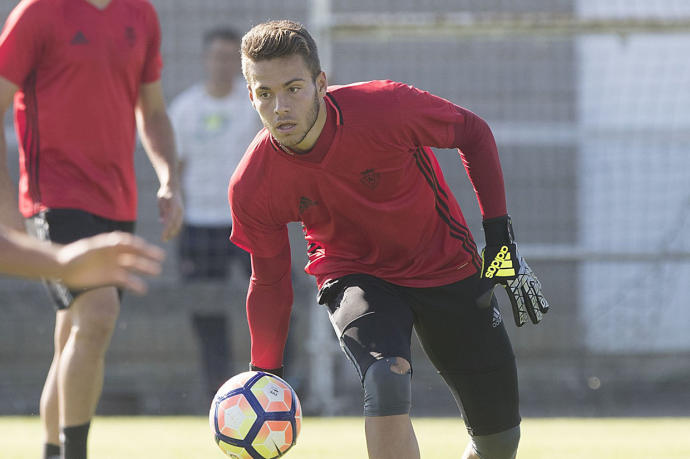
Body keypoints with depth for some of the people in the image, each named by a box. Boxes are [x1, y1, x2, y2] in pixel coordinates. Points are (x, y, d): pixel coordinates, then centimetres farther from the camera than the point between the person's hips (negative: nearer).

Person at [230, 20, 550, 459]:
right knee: (388, 379, -33)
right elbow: (270, 282, -3)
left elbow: (472, 133, -9)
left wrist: (500, 235, -10)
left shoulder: (387, 107, -28)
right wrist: (266, 373, 0)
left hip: (445, 265, 1)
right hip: (354, 275, -1)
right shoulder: (251, 188, -21)